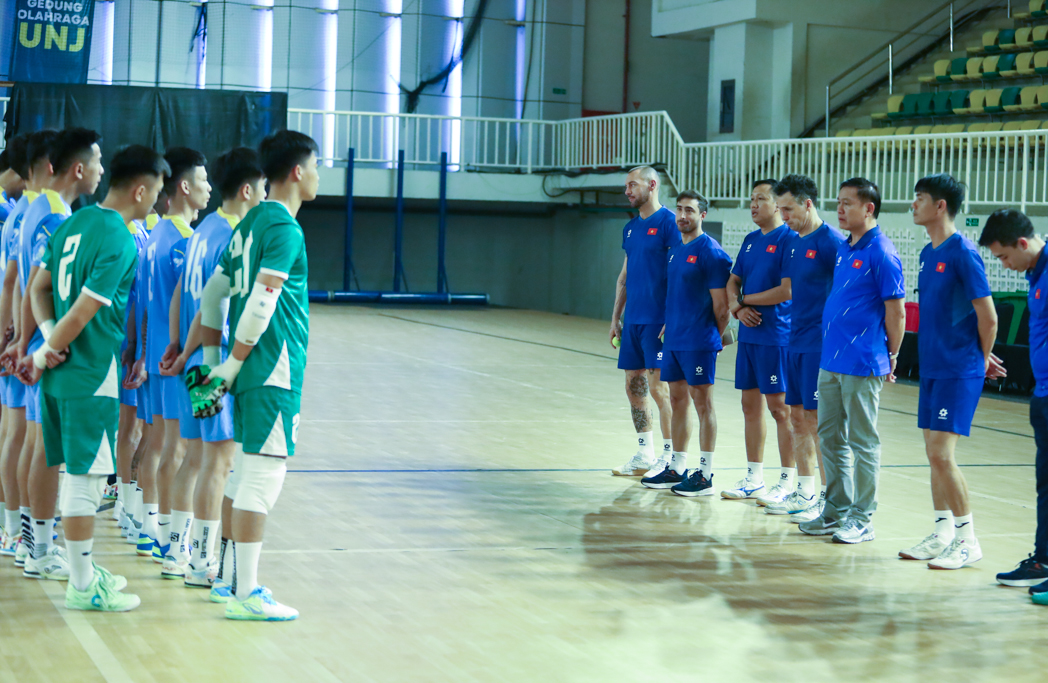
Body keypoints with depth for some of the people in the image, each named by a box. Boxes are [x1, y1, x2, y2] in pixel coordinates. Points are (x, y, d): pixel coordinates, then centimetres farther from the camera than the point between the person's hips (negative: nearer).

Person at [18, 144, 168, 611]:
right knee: (85, 476, -1)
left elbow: (38, 288, 12)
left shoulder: (74, 223, 10)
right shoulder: (120, 243, -17)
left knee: (78, 473, 17)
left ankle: (83, 569, 27)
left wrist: (50, 338, 0)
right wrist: (43, 357, -6)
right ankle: (82, 586, 6)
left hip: (63, 373, 9)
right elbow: (82, 313, -18)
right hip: (92, 375, -9)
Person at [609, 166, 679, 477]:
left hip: (657, 320, -8)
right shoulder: (631, 228, 15)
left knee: (659, 387, -6)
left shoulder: (668, 223, -9)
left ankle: (670, 458, 1)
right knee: (634, 385, 9)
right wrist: (615, 318, 17)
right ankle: (645, 454, 18)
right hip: (632, 321, 8)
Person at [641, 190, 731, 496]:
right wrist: (668, 325, 14)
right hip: (673, 341, 8)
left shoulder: (711, 253, -12)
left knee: (702, 403, -2)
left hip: (698, 342, -8)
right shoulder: (675, 251, 14)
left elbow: (720, 304, -11)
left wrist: (717, 336, -3)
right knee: (677, 401, 13)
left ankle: (705, 475, 2)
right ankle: (676, 468, 21)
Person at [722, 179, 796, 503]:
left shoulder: (789, 239, -11)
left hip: (776, 337, -8)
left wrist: (747, 299, -6)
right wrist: (738, 308, -3)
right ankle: (754, 478, 20)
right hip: (749, 335, 8)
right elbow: (733, 282, 18)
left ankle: (788, 482, 3)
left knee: (780, 407, -3)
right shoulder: (751, 240, 14)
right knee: (750, 406, 11)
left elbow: (786, 291, -18)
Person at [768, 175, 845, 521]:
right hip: (795, 342, 8)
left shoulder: (831, 241, -12)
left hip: (820, 344, -8)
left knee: (817, 421, -5)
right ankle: (804, 492, 21)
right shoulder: (793, 243, 14)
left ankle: (827, 499, 2)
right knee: (798, 418, 12)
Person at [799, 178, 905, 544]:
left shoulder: (881, 253, -13)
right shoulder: (843, 249, 13)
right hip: (830, 360, 9)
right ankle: (836, 511, 23)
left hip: (862, 363, -9)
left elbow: (895, 311, -11)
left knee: (863, 442, 0)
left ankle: (861, 518, 6)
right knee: (831, 437, 13)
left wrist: (891, 359, -4)